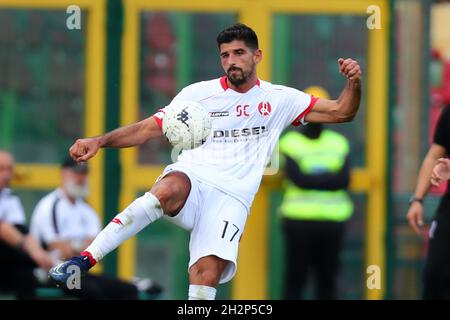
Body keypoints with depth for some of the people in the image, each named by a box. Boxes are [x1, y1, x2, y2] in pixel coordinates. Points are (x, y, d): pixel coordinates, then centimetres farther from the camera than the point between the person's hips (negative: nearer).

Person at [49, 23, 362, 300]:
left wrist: (353, 83, -8)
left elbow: (340, 112, 13)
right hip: (190, 179, -1)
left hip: (231, 198, 1)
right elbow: (148, 128, 9)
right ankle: (85, 260, -39)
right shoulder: (197, 93, 12)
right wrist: (99, 141, -5)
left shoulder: (280, 99, 13)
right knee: (169, 189, -38)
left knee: (208, 274, -25)